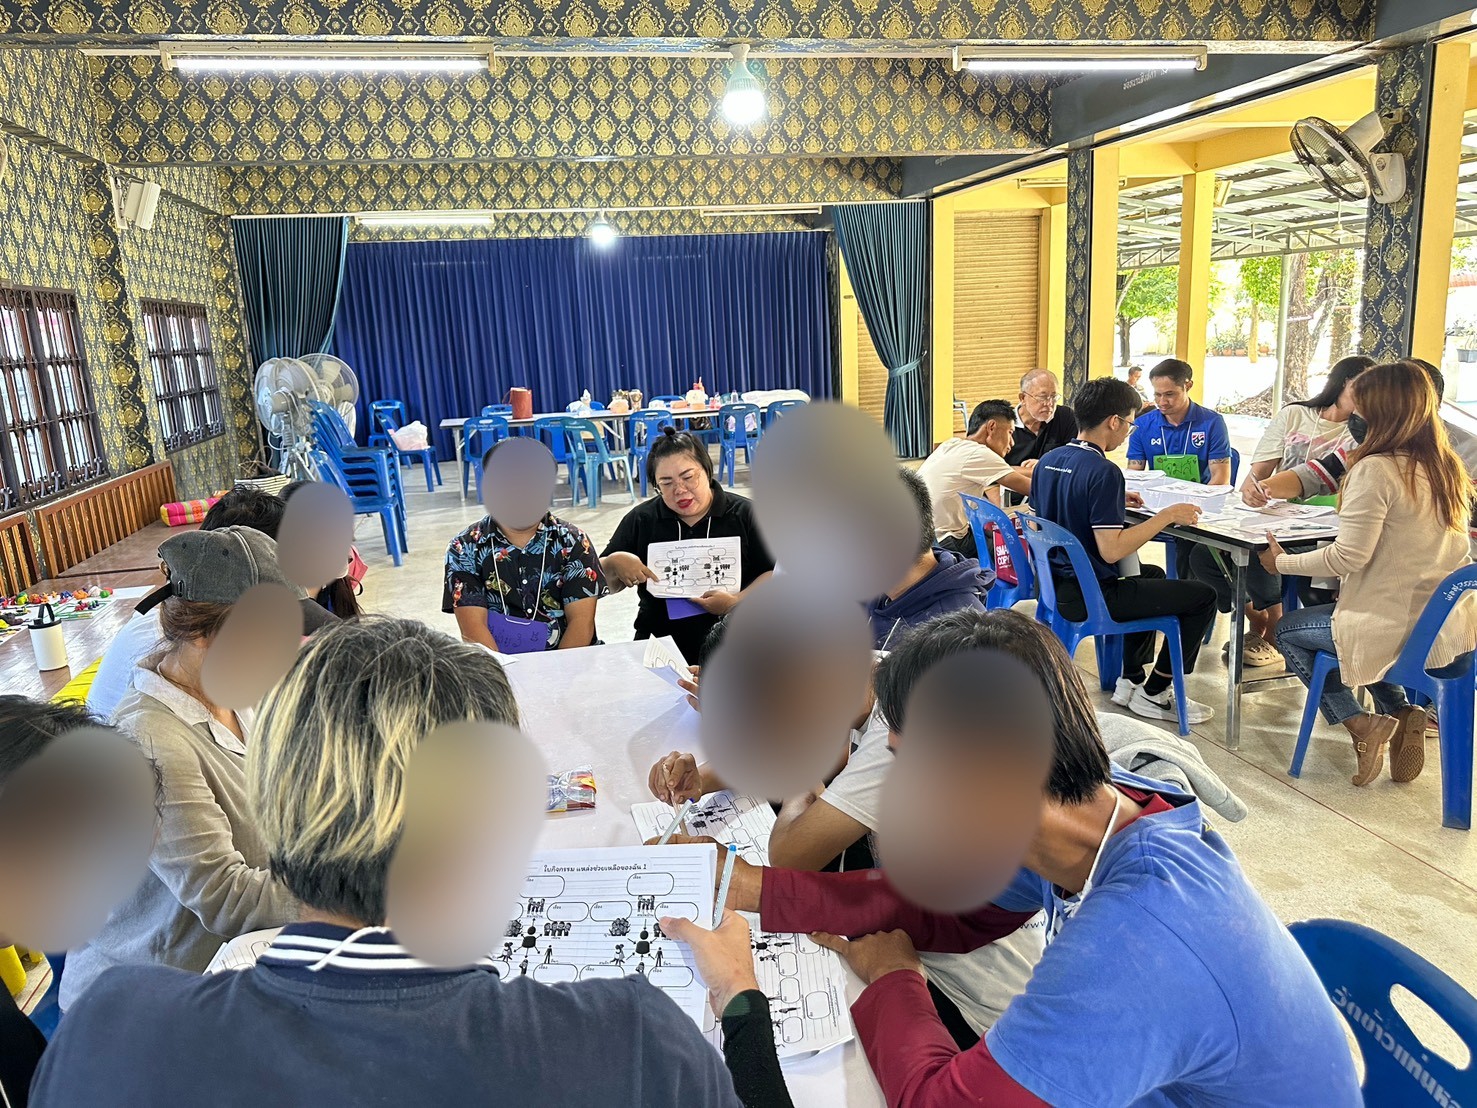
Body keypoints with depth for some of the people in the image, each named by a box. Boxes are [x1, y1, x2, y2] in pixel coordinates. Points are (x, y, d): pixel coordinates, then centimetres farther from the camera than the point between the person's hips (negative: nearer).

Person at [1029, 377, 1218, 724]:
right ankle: (1153, 694, 15)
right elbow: (1111, 549, -27)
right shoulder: (1103, 471, -22)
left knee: (1153, 574, 33)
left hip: (1056, 584, 9)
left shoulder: (1048, 461, 5)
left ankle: (1131, 681, 33)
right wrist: (1167, 515, -17)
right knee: (1203, 596, 3)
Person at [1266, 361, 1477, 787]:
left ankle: (1360, 724, 5)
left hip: (1400, 629, -8)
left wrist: (1282, 562, -9)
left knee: (1288, 632, 17)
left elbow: (1350, 556, -22)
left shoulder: (1377, 469, -20)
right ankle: (1401, 714, 16)